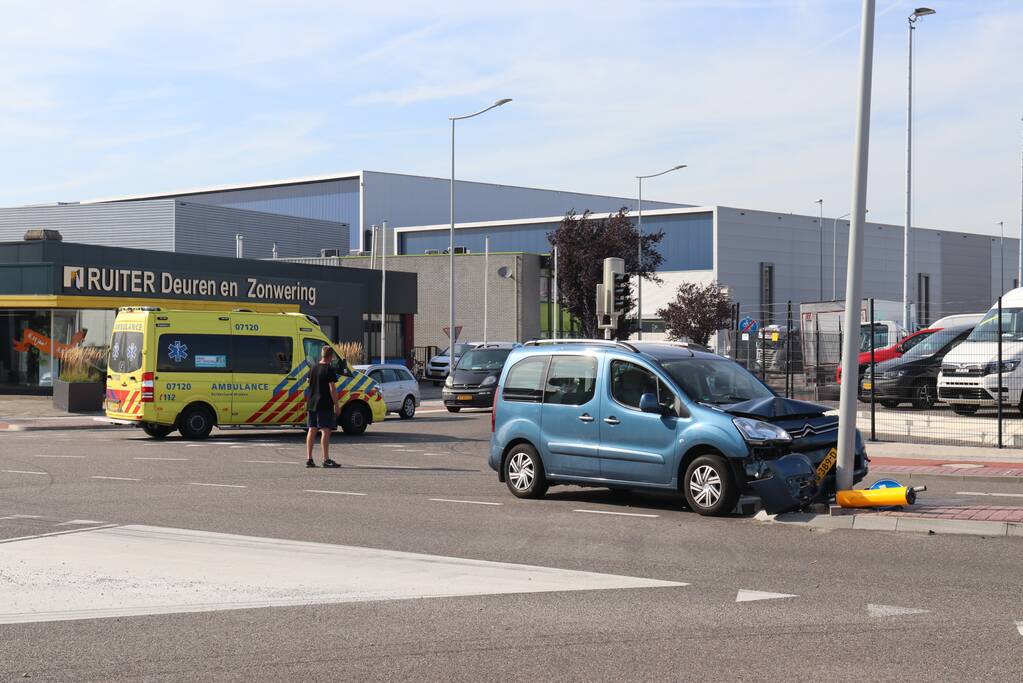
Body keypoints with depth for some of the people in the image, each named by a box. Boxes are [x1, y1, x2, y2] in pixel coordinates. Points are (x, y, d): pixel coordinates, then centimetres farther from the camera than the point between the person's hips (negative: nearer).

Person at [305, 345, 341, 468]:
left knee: (312, 430, 9)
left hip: (312, 404, 7)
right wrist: (336, 405, -10)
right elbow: (332, 389, -14)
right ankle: (326, 460, -10)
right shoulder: (329, 369, -11)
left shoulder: (313, 368, 11)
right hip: (325, 405, -7)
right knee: (325, 431, -7)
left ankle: (309, 459, 9)